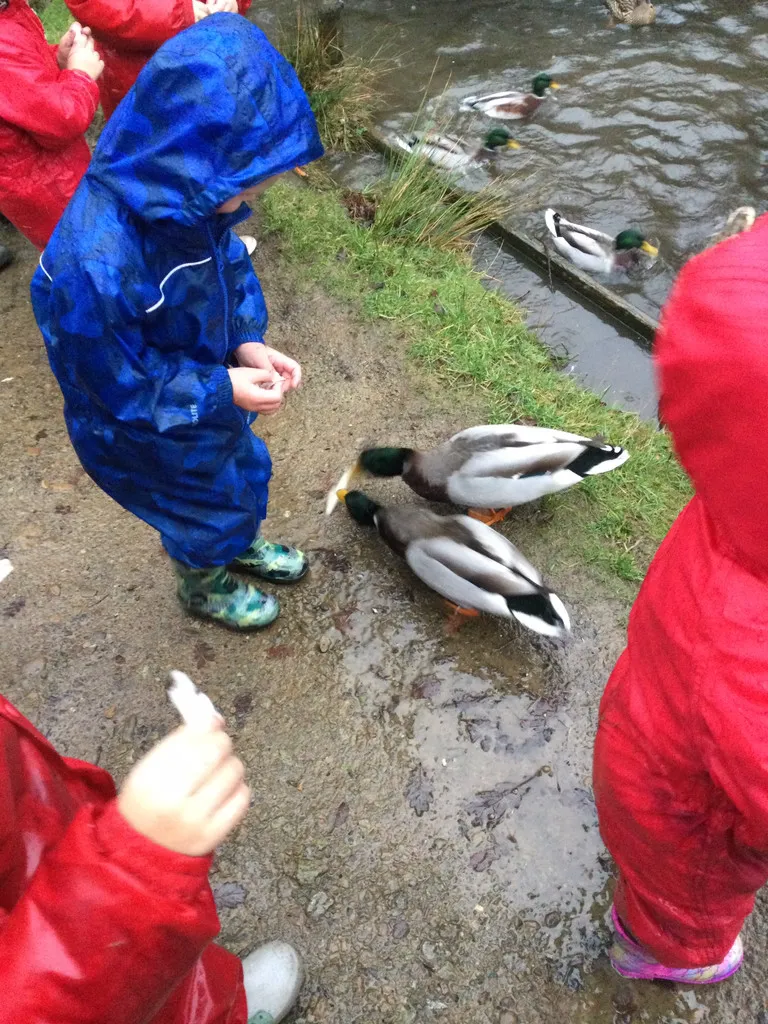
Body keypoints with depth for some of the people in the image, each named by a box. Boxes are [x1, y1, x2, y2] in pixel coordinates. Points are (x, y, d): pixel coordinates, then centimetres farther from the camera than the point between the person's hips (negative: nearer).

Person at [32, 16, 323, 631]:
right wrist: (220, 390, -28)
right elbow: (116, 388, -29)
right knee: (204, 509, 20)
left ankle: (243, 543, 65)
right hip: (150, 436, -6)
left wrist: (247, 340, -16)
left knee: (242, 469, 30)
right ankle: (204, 587, 55)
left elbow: (229, 265, -1)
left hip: (210, 391, 7)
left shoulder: (182, 195, -21)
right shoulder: (95, 265, -43)